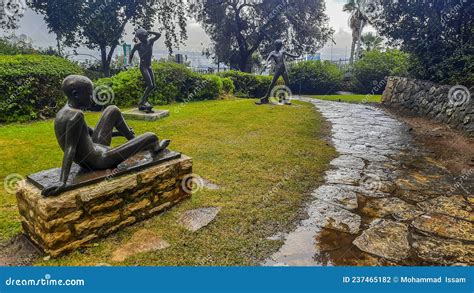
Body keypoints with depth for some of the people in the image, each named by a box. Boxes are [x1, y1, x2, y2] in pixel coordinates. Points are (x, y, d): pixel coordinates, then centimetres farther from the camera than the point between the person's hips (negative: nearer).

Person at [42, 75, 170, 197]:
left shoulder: (64, 112, 4)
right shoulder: (76, 115, -27)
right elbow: (69, 149, -34)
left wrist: (117, 133, 23)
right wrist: (62, 183, -40)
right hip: (99, 161, -10)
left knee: (113, 110, 18)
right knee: (151, 137, -5)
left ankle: (133, 139, 34)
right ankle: (155, 147, 33)